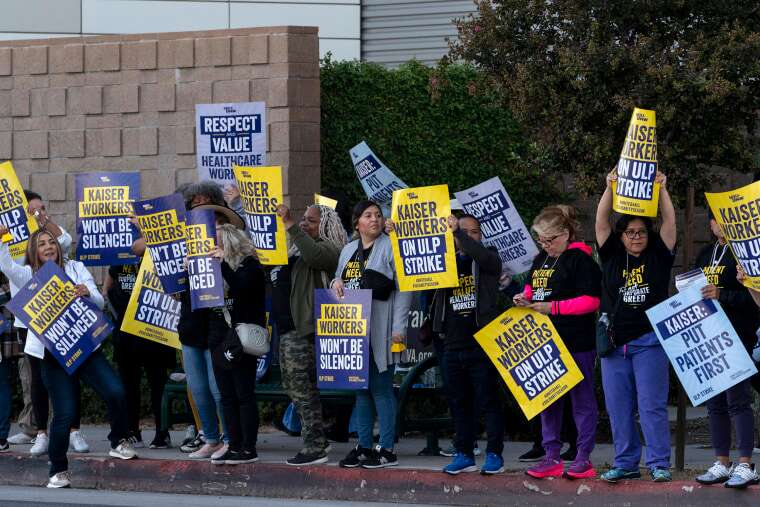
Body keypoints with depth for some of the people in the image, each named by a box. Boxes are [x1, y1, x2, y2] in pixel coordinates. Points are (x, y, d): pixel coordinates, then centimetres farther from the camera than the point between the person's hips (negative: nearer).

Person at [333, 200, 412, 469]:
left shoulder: (390, 248, -4)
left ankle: (387, 449, -2)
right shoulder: (348, 250, 15)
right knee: (361, 388, 10)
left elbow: (403, 289, -8)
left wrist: (399, 328, -14)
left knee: (381, 388, -6)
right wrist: (337, 282, 1)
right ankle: (364, 446, 16)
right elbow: (339, 283, 27)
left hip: (380, 330, -6)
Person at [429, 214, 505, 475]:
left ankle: (494, 455, -1)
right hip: (453, 344, 5)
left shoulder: (488, 260, 3)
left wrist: (458, 230, -30)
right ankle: (464, 455, 13)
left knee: (488, 401, -4)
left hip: (481, 343, -5)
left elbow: (483, 256, -20)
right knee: (459, 402, 8)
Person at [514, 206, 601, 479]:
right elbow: (533, 286, 29)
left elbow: (591, 301, -17)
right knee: (547, 399, 10)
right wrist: (525, 298, 6)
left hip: (577, 342, -9)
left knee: (581, 399, -1)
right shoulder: (541, 259, 14)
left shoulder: (580, 260, -12)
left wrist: (553, 307, -20)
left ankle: (584, 458, 2)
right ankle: (551, 457, 15)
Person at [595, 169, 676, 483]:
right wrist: (611, 187, -6)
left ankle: (659, 464, -4)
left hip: (649, 342, -3)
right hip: (615, 342, 3)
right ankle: (625, 464, 12)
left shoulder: (658, 256, 6)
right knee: (618, 407, 4)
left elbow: (670, 221, -3)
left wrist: (661, 188, -8)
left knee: (652, 405, -6)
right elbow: (601, 220, 2)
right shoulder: (612, 256, 10)